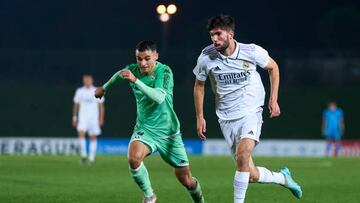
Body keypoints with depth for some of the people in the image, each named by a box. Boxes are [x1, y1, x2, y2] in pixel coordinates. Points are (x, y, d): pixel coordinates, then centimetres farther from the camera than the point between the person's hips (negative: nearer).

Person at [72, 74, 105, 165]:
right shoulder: (79, 91, 7)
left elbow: (101, 106, 6)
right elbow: (76, 105, 12)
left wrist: (101, 118, -2)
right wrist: (74, 117, 7)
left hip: (94, 118, 0)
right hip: (82, 117, 0)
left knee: (93, 137, 1)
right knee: (81, 133, -21)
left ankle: (91, 158, 9)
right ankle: (83, 155, -14)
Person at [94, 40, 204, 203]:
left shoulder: (164, 72, -18)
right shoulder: (132, 70, -4)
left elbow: (159, 97, -35)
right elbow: (119, 74, 22)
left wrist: (135, 81, -42)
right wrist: (105, 88, 37)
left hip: (168, 131, -2)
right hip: (145, 129, 2)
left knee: (186, 180, 4)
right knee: (134, 158, -31)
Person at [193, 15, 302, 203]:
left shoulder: (252, 51, -11)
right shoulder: (206, 57, -7)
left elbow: (273, 67, 9)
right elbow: (199, 85, 11)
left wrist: (273, 99, 4)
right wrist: (199, 117, 8)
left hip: (251, 112, -2)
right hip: (226, 119, 2)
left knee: (242, 156, -28)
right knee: (252, 175, 1)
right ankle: (282, 177, 31)